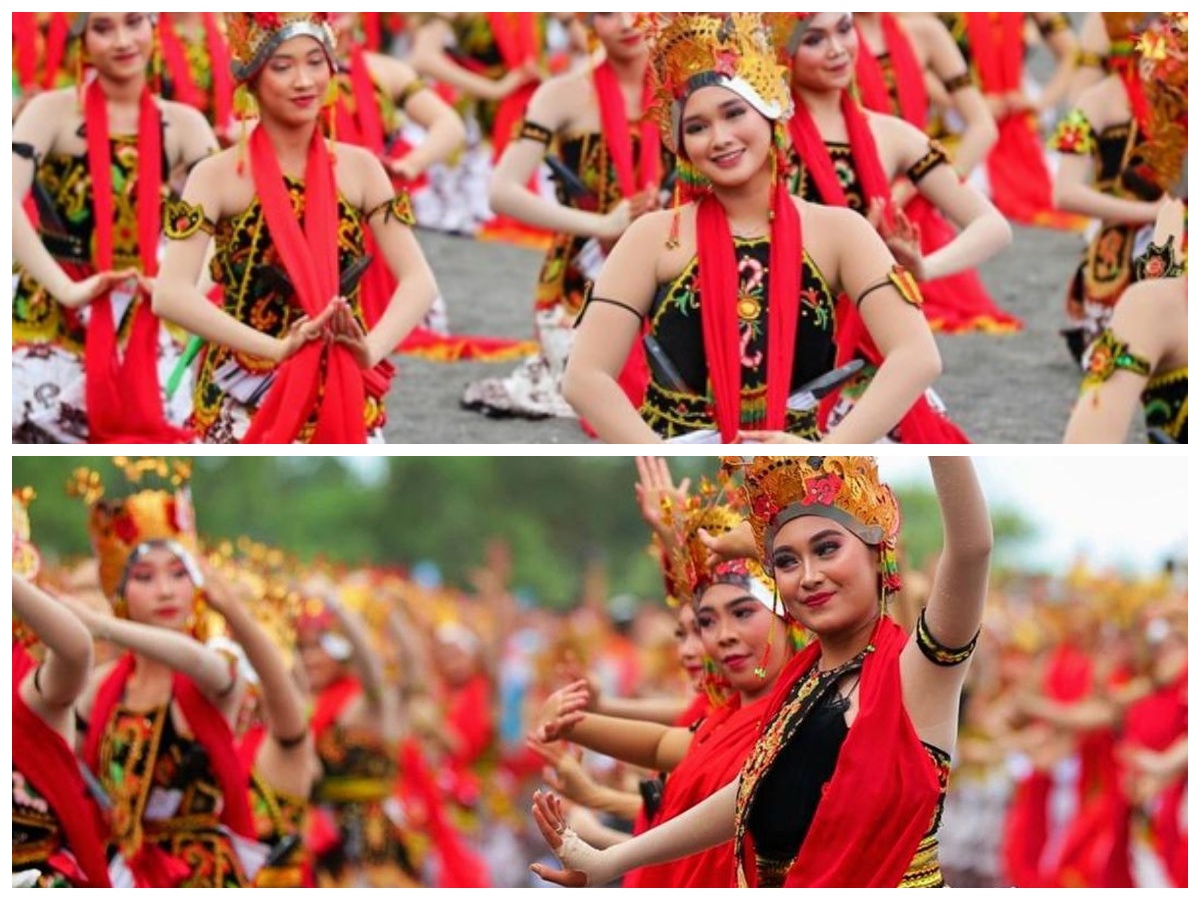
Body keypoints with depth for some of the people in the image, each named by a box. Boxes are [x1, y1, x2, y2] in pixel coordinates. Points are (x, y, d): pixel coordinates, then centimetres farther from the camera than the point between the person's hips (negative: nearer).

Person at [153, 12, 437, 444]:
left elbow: (419, 280, -1)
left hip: (342, 401, 3)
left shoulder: (359, 168, 5)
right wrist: (275, 346, -26)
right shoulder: (218, 177, -4)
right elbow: (171, 294, -16)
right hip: (243, 404, -3)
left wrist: (372, 347, -21)